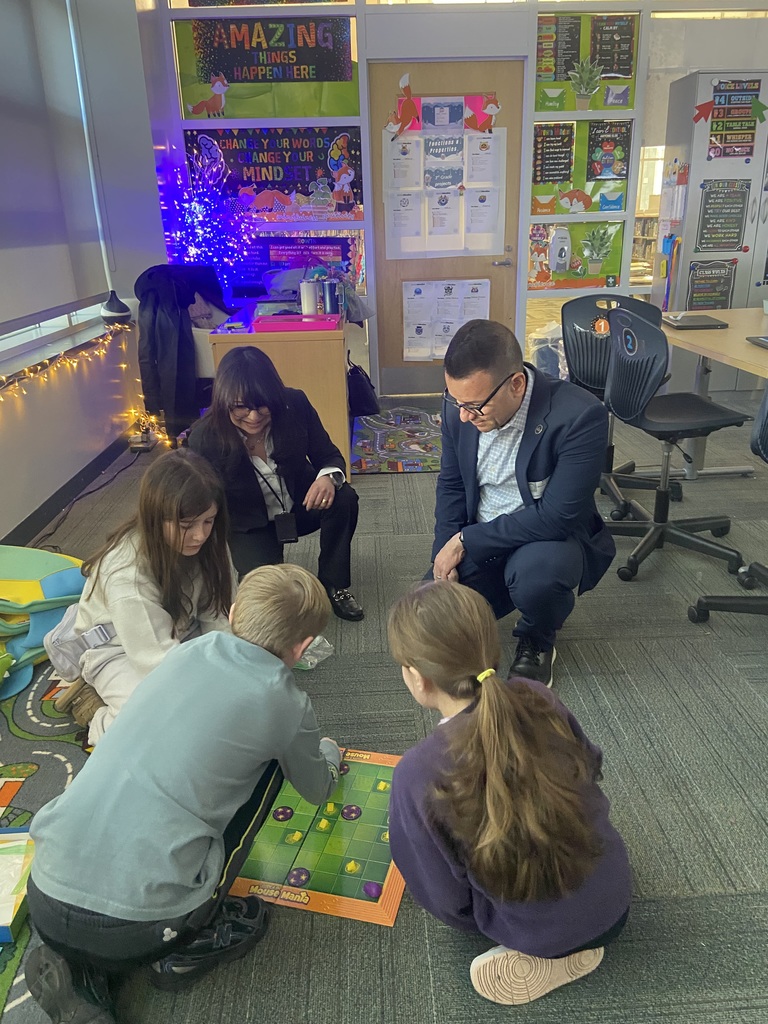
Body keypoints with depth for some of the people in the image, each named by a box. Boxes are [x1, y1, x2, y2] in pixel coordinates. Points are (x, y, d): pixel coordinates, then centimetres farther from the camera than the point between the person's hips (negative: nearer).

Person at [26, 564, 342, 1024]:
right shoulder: (285, 704, -3)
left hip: (44, 904, 5)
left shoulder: (191, 650, 8)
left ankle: (76, 967, 15)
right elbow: (316, 789, 19)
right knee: (269, 759, 11)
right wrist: (328, 752, 42)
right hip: (137, 927, -4)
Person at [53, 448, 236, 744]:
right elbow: (161, 660, -31)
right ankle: (103, 716, 4)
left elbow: (219, 618, -12)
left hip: (183, 634, 6)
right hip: (120, 652, -6)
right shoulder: (127, 575, -34)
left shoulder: (207, 543, -18)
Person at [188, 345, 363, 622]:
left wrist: (329, 477, -35)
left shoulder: (295, 405, -21)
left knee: (343, 499, -27)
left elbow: (329, 456, -11)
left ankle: (334, 585, -4)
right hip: (250, 526, -2)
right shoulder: (205, 437, -25)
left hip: (300, 505, 2)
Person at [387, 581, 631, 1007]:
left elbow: (444, 901, -16)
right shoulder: (536, 697, -17)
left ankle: (543, 959, 8)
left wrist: (476, 922, 8)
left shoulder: (419, 773, -28)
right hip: (615, 901, 4)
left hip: (543, 936, -4)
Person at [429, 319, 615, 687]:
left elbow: (557, 516, -27)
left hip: (554, 538, -4)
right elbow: (451, 484, 3)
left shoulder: (580, 415, -28)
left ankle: (537, 642, -1)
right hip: (476, 545, 5)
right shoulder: (460, 405, -11)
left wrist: (466, 541, -23)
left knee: (534, 571, -38)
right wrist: (446, 551, -9)